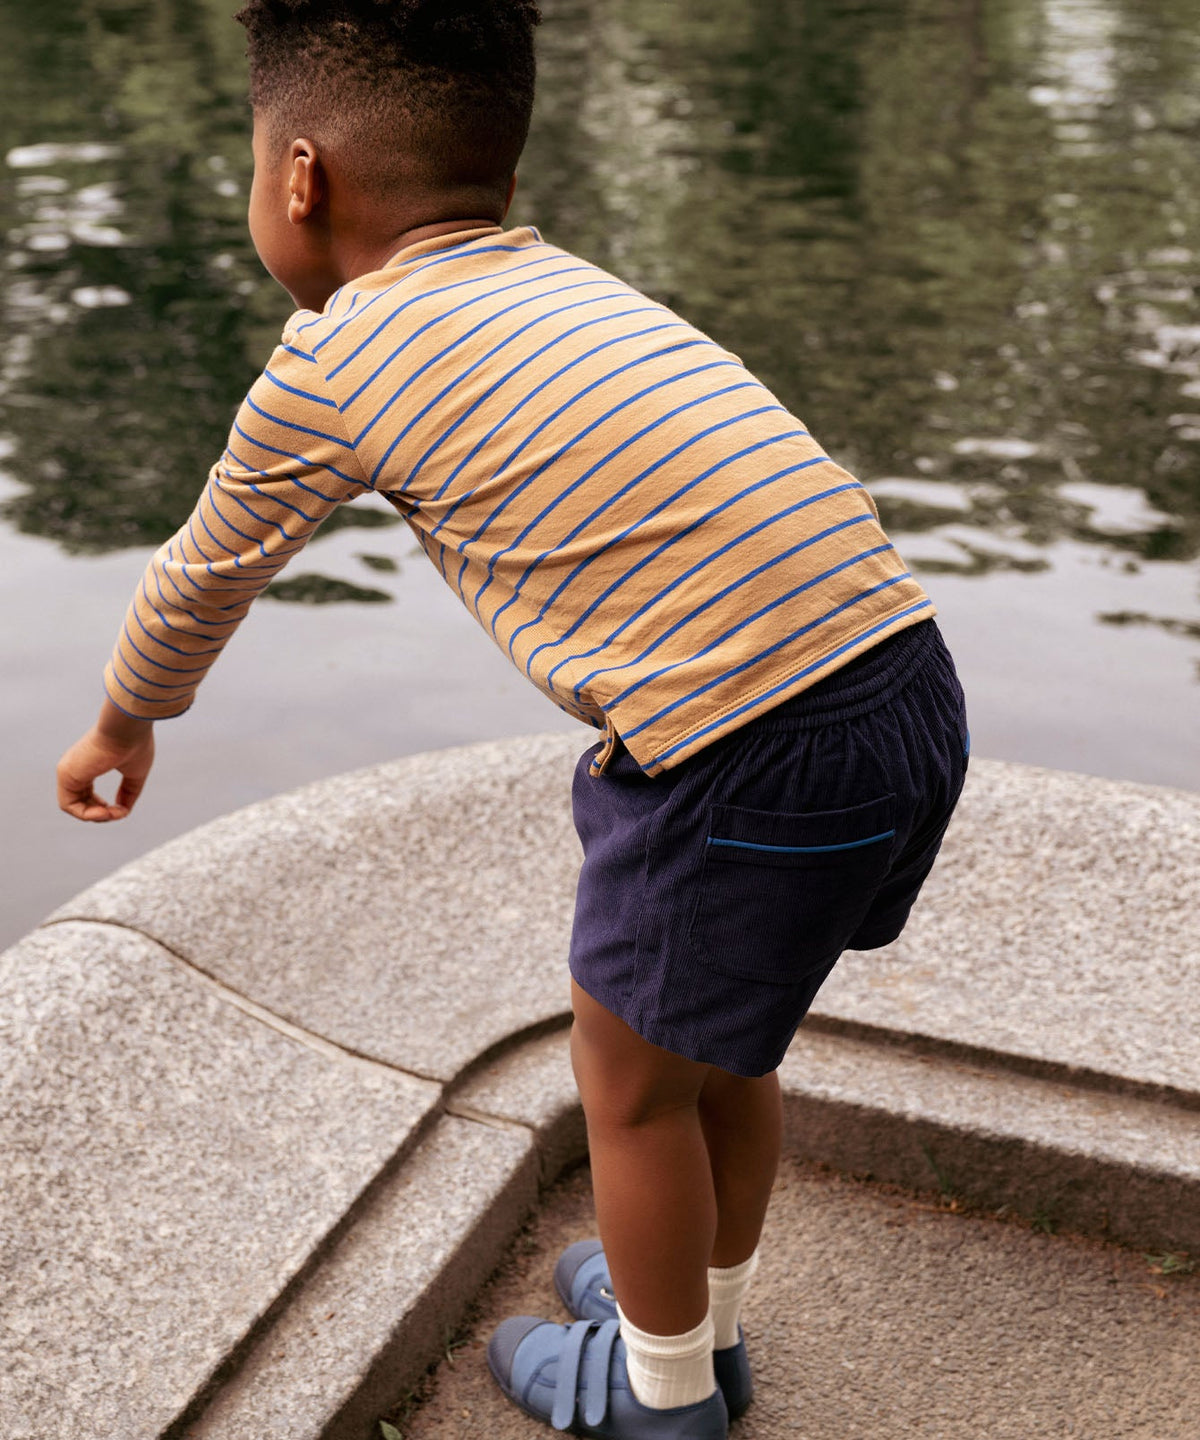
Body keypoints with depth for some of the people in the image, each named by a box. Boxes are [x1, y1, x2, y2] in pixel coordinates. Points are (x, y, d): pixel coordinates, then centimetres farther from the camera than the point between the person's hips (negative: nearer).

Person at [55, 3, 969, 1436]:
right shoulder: (561, 285, 20)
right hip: (915, 680, 8)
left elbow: (201, 578, 16)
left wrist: (121, 725, 34)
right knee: (716, 1037, 28)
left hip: (751, 752, -8)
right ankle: (707, 1316, 51)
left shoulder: (331, 362, 0)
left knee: (633, 1079, 17)